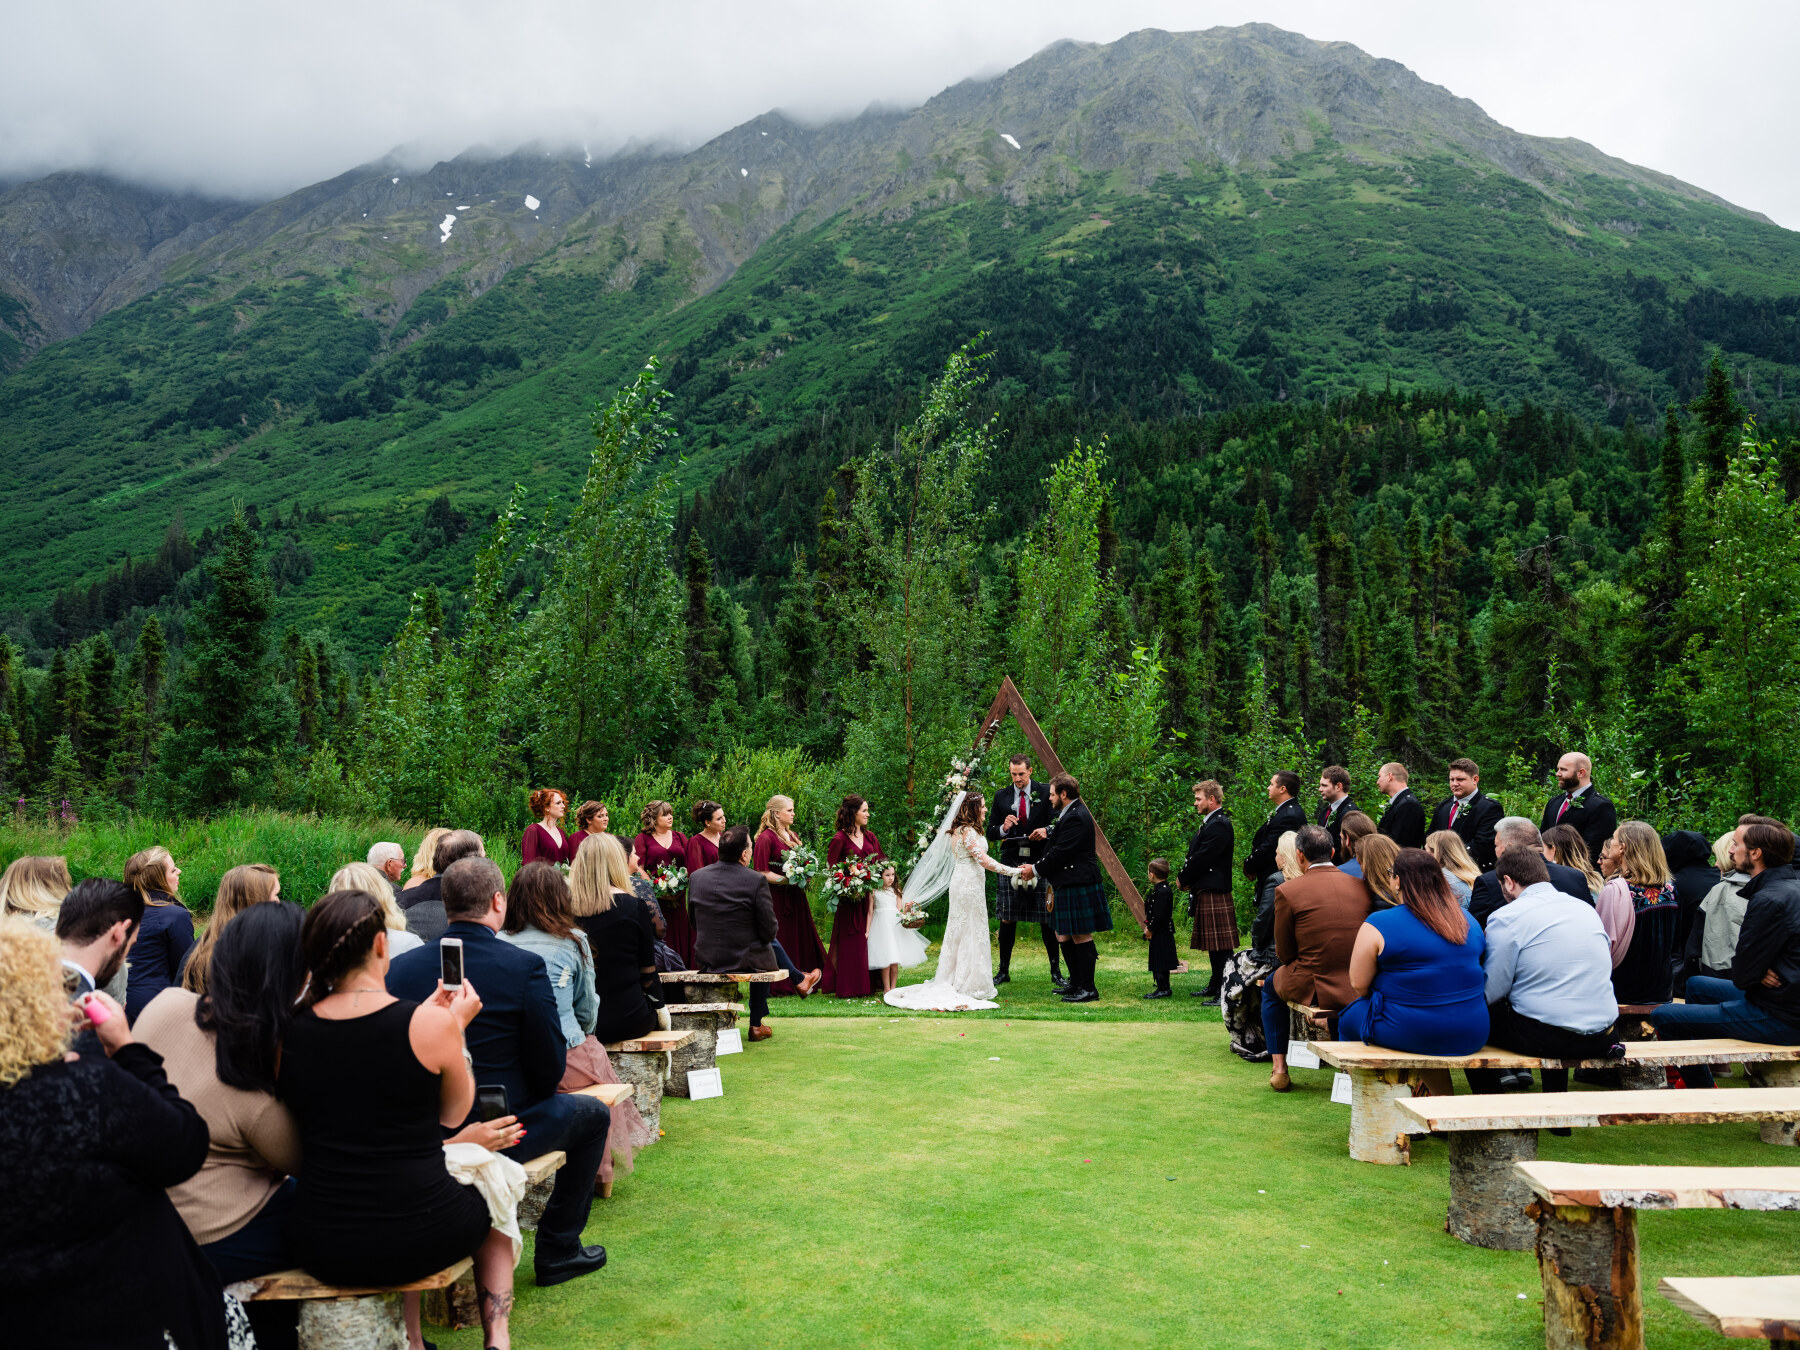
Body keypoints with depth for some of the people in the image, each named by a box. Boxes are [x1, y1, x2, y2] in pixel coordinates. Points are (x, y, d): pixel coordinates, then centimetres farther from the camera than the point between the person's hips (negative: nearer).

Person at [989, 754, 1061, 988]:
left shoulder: (1045, 793, 2)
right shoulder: (1001, 796, 8)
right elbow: (990, 833, 9)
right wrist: (1003, 828, -12)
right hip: (1011, 863, 2)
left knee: (1047, 919, 1)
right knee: (1007, 919, 5)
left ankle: (1056, 972, 10)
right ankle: (1003, 971, 15)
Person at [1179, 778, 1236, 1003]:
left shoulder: (1219, 825, -16)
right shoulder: (1210, 823, 17)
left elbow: (1202, 858, -19)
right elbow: (1196, 856, 19)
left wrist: (1183, 879, -7)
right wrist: (1185, 878, 5)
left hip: (1215, 894, -11)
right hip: (1205, 893, 11)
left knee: (1221, 946, -7)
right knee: (1212, 944, 17)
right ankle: (1215, 986, 26)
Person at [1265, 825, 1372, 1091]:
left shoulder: (1287, 891, -12)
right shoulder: (1361, 886, 0)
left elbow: (1284, 953, -3)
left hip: (1312, 988, -3)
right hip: (1360, 988, 4)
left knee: (1271, 986, 29)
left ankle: (1279, 1068, 25)